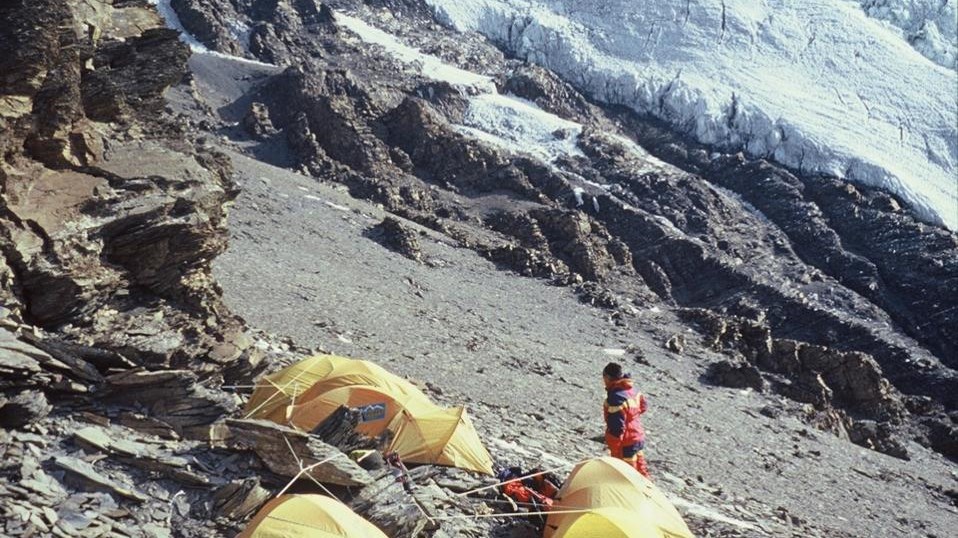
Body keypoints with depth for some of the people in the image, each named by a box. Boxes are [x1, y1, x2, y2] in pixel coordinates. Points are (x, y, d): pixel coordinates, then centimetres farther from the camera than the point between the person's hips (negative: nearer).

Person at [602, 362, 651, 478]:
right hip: (638, 438, 9)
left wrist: (613, 449, -17)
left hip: (625, 443, -9)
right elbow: (643, 405, 17)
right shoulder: (632, 389, 0)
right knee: (640, 469, 22)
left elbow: (617, 427, -26)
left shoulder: (616, 397, -28)